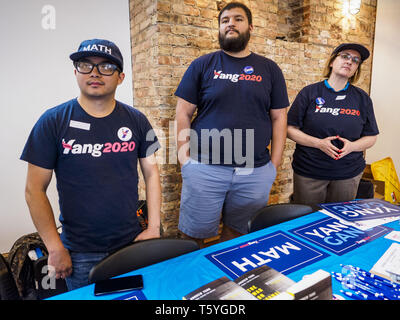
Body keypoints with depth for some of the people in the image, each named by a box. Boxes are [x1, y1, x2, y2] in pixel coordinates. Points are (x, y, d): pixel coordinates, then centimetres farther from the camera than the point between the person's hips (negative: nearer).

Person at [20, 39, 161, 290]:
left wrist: (154, 227, -3)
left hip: (132, 242, 2)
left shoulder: (136, 120, -1)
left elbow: (151, 173, 3)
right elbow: (35, 190, -5)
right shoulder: (53, 121, -8)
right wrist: (55, 248, -8)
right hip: (80, 252, -1)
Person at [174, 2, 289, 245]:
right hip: (204, 168, -1)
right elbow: (184, 112, 4)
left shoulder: (269, 69, 11)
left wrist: (275, 163, 4)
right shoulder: (202, 65, 6)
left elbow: (278, 117, 9)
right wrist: (185, 157, -3)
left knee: (238, 233, 14)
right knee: (194, 234, 6)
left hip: (256, 171, 2)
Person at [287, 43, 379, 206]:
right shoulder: (309, 92, -2)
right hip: (308, 172, -2)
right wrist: (319, 143, -17)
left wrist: (352, 146, -13)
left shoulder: (362, 98, 6)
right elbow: (291, 129, -4)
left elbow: (371, 137, 8)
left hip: (349, 173, 3)